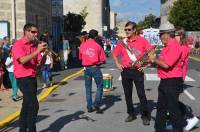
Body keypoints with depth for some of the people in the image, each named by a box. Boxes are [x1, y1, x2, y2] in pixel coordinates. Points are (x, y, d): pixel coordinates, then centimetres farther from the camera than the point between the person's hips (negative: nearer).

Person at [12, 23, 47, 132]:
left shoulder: (34, 45, 10)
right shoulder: (18, 44, -10)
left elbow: (40, 62, 8)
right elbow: (23, 60, -25)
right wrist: (37, 51, -25)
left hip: (32, 78, 8)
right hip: (23, 78, -8)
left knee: (27, 105, 15)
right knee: (34, 106, -14)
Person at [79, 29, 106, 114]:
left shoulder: (82, 45, 1)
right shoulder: (97, 46, -10)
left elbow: (80, 58, 13)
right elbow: (103, 59, -7)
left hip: (86, 69, 4)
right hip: (95, 68, -4)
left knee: (88, 88, 12)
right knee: (99, 86, 7)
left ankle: (89, 107, 15)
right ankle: (96, 105, -4)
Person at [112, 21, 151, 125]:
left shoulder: (141, 40, -5)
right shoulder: (122, 42, 5)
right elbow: (114, 53, 18)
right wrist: (117, 64, 8)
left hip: (137, 71, -4)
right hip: (125, 71, 4)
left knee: (141, 94, -3)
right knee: (127, 94, 10)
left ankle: (145, 116, 6)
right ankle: (131, 114, 23)